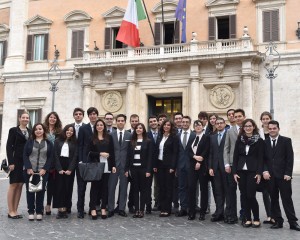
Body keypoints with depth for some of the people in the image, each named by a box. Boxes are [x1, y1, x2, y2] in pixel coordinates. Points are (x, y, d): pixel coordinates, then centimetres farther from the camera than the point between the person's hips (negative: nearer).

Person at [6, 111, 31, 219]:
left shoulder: (30, 132, 12)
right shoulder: (13, 130, -1)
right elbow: (9, 146, -6)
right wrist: (11, 162, -14)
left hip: (26, 162, 5)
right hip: (16, 161, -5)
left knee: (20, 185, 7)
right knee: (13, 185, -1)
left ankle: (15, 210, 13)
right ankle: (10, 211, 5)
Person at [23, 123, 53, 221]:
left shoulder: (49, 143, 8)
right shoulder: (29, 141, 8)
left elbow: (50, 157, 3)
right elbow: (25, 155, 1)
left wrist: (45, 169, -9)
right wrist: (28, 168, -10)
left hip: (42, 171, 0)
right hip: (30, 171, 0)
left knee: (41, 191, 0)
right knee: (30, 191, 3)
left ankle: (39, 212, 9)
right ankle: (31, 211, 11)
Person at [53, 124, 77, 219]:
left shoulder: (74, 143, 8)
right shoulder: (58, 141, 7)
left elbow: (75, 156, 1)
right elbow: (55, 155, 1)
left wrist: (70, 169, -10)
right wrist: (59, 169, -9)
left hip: (69, 168, 0)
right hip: (59, 167, 0)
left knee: (67, 188, 0)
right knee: (59, 187, -3)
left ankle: (65, 209, 3)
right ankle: (60, 209, -1)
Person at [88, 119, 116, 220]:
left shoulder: (109, 137, 9)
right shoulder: (92, 138, 7)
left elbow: (112, 152, 6)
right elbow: (89, 152, 1)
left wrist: (113, 165, 1)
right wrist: (100, 154, -12)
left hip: (106, 166, 1)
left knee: (105, 187, 4)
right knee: (95, 186, 1)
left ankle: (103, 208, 12)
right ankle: (93, 209, 7)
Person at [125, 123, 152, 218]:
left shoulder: (148, 141, 0)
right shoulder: (131, 142, 8)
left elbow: (149, 156, -4)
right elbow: (128, 156, 7)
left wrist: (148, 170, -11)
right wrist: (127, 169, 0)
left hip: (143, 168, -3)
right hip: (133, 168, 3)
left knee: (143, 189, 3)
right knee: (135, 189, 6)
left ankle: (141, 210, 9)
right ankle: (136, 209, 13)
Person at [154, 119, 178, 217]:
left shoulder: (174, 137, -4)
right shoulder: (160, 137, 12)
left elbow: (175, 153, -9)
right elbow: (156, 152, 12)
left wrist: (172, 167, -15)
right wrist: (155, 165, 6)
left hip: (169, 165, -5)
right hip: (160, 164, 5)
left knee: (168, 187, 1)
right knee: (161, 186, 7)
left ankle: (167, 209, 6)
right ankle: (162, 208, 14)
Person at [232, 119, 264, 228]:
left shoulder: (259, 140, 0)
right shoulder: (239, 140, 7)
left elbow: (260, 158, -2)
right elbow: (235, 156, 6)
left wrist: (259, 173, -10)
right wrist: (234, 172, 0)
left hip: (253, 171, -3)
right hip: (241, 171, 3)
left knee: (251, 195, -6)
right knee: (244, 196, 5)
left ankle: (256, 219, 9)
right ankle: (248, 219, 15)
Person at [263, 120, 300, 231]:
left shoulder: (286, 141, 2)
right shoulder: (265, 142, 8)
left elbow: (290, 158, -2)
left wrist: (288, 173, -9)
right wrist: (265, 170, -8)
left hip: (283, 175, -2)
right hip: (270, 176, 3)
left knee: (287, 199, 1)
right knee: (273, 199, 6)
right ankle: (278, 221, 15)